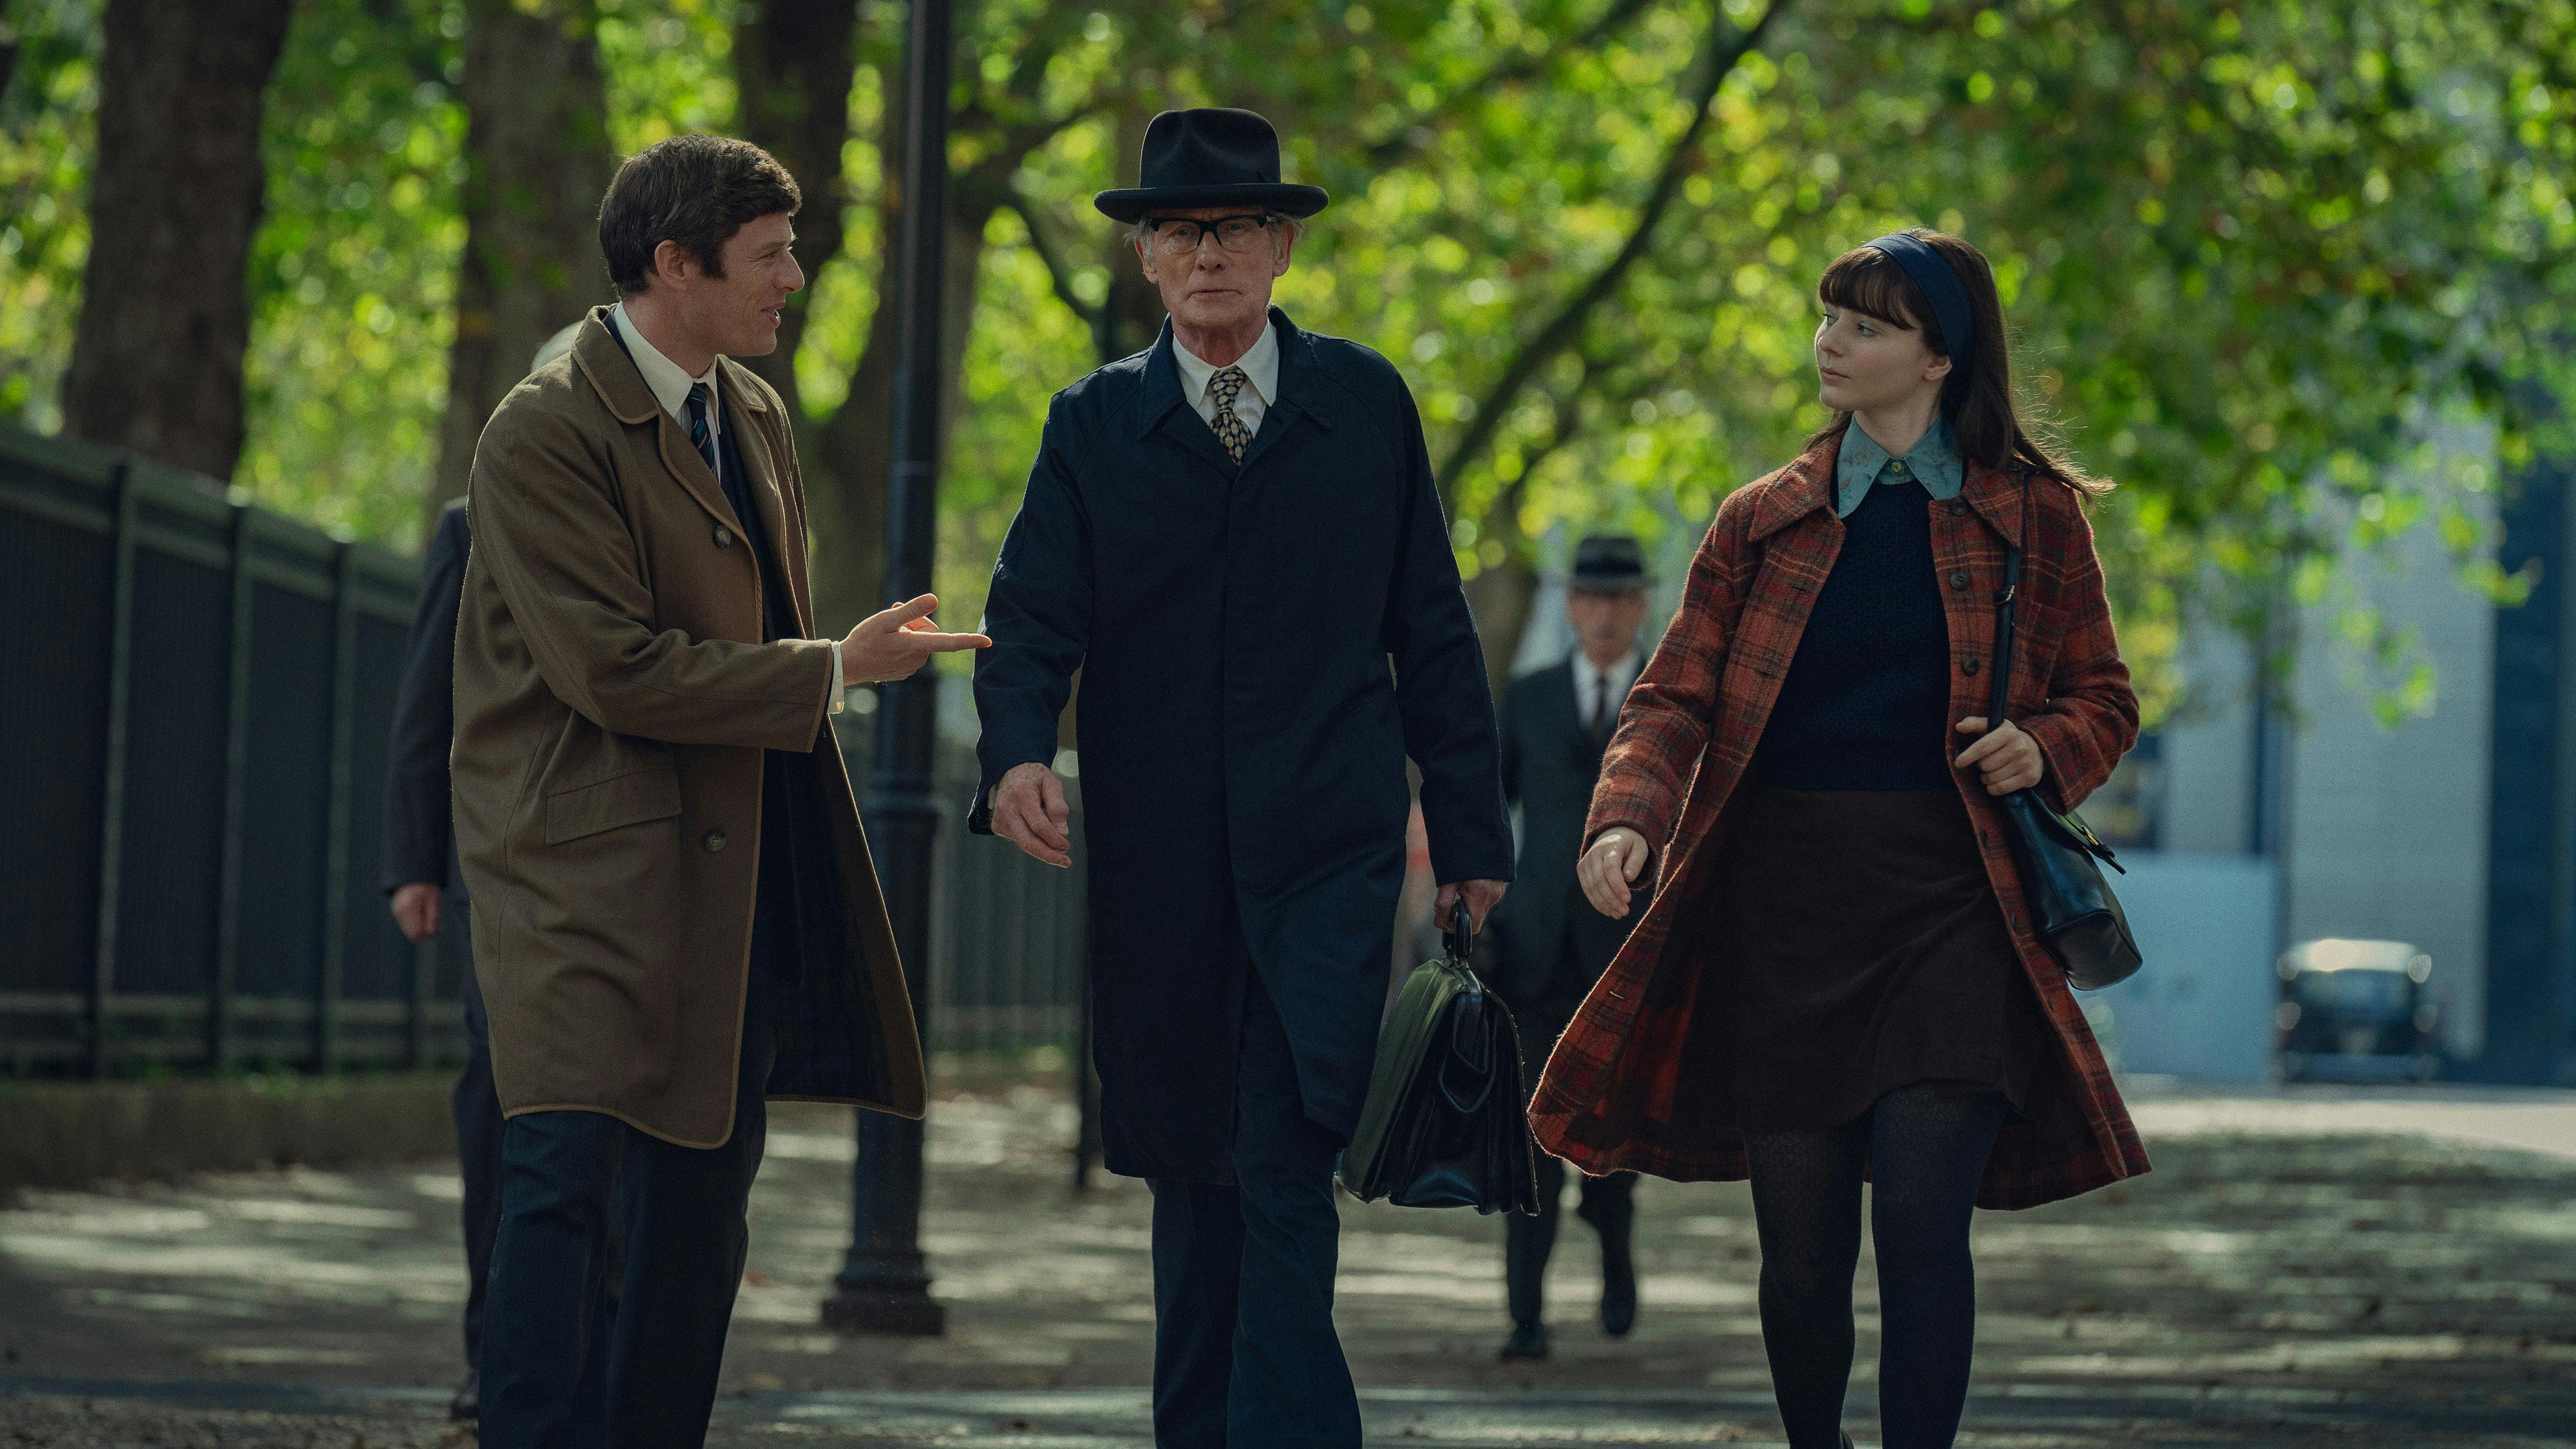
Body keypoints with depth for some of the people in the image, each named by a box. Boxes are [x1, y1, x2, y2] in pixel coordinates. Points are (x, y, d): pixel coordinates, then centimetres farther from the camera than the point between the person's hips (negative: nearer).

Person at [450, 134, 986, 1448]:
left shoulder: (756, 416, 15)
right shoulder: (544, 436, -13)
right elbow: (615, 670, -18)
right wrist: (834, 672, -13)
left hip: (731, 879, 8)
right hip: (588, 870, -8)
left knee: (698, 1217, 8)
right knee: (564, 1175, -17)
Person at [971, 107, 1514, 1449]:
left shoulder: (1366, 404, 6)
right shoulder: (1094, 423, 7)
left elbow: (1431, 631, 8)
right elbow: (1032, 610, -3)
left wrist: (1471, 832, 6)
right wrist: (1017, 752, -24)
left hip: (1328, 847, -2)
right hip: (1158, 859, 2)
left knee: (1289, 1170, -14)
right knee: (1193, 1171, 10)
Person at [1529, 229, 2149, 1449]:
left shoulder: (2031, 515, 7)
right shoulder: (1764, 522, 11)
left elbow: (2103, 702, 13)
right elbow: (1675, 697, 6)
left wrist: (2042, 750, -10)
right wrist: (1626, 819, -13)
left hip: (1947, 910, -2)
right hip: (1785, 904, 2)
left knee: (1920, 1212, -16)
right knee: (1801, 1244, 3)